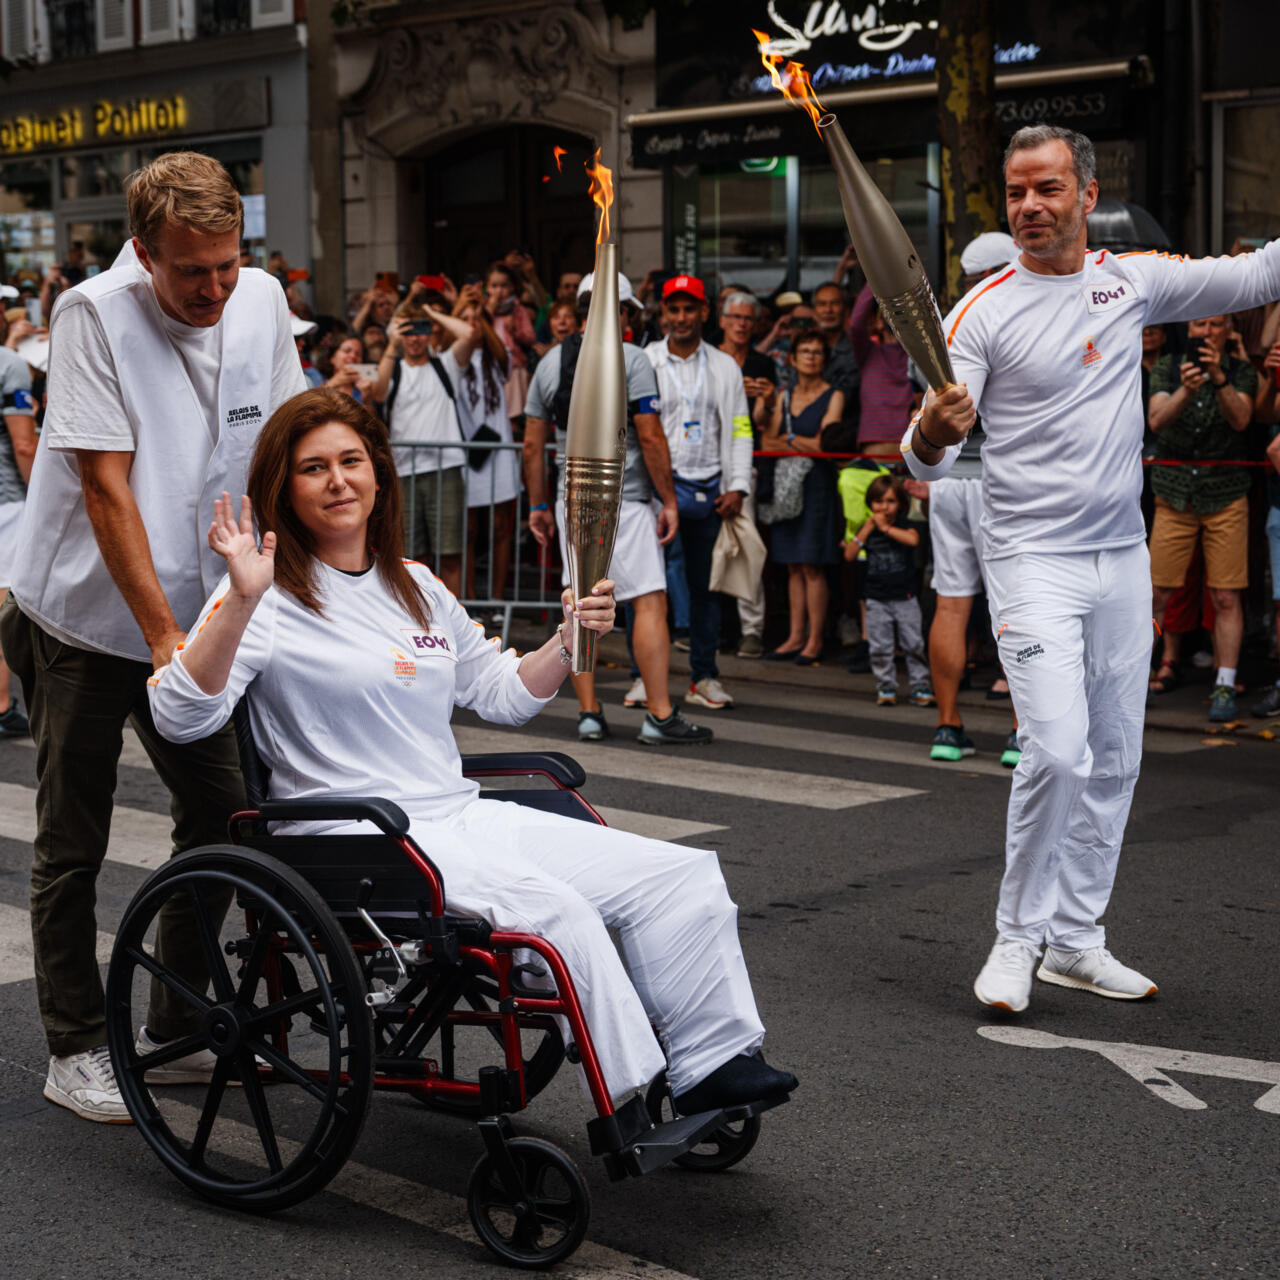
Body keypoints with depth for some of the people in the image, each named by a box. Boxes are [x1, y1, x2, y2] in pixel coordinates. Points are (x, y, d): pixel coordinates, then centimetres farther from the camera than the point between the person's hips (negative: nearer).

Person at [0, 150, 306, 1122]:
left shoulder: (263, 303, -4)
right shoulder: (95, 315, -19)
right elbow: (106, 487, -21)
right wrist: (161, 633, -25)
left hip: (200, 613, 5)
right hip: (84, 617, -5)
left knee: (221, 812, 9)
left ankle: (180, 1022, 24)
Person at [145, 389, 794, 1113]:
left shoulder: (420, 589, 17)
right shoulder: (272, 599, -5)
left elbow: (503, 694, 27)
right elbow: (181, 717, -18)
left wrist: (569, 640, 9)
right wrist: (241, 600, -30)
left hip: (465, 816, 8)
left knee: (683, 876, -3)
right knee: (551, 909, -31)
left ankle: (712, 1064, -1)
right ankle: (632, 1108, -20)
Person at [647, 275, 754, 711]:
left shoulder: (725, 367, 11)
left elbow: (739, 430, 10)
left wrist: (738, 487, 0)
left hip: (709, 488, 2)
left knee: (706, 585, 7)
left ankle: (703, 677, 14)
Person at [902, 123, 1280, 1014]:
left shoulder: (1134, 280, 5)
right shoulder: (985, 311, -7)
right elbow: (928, 458, -12)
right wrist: (931, 437, -35)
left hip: (1123, 557, 5)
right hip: (1034, 561, -5)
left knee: (1113, 759, 10)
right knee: (1056, 750, -17)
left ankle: (1076, 941, 21)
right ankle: (1018, 939, 2)